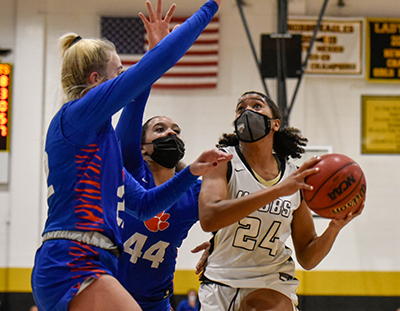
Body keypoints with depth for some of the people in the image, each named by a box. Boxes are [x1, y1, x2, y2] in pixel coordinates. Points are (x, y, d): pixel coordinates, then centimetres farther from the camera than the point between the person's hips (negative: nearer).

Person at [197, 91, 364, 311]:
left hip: (271, 284, 1)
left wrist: (335, 227, -14)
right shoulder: (223, 161, -7)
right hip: (220, 283, -1)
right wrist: (277, 190, -32)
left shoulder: (296, 178, 0)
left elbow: (307, 259, 6)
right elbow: (208, 218, -28)